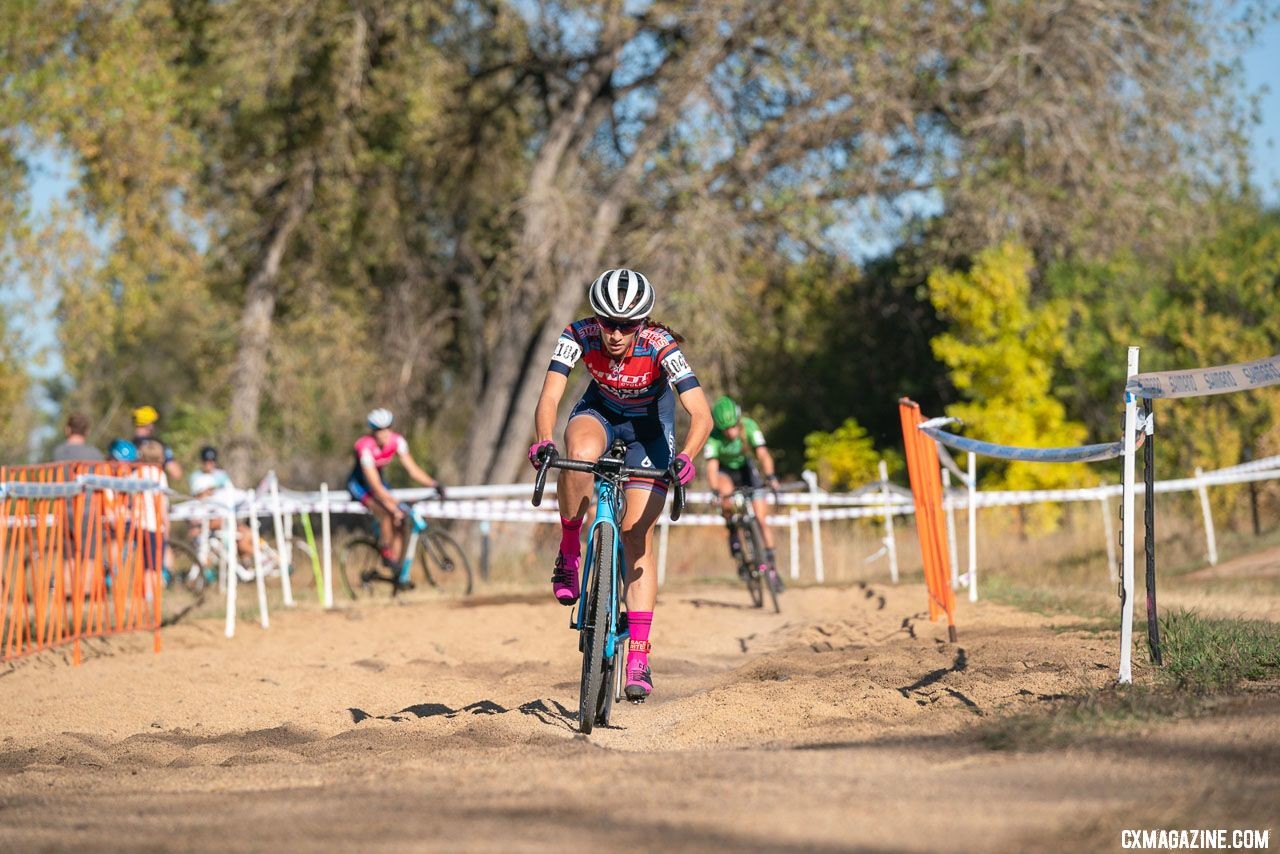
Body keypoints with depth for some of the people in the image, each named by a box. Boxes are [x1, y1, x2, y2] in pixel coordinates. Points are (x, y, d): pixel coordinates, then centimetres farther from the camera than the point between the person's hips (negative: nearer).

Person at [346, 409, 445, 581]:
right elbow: (376, 487, -36)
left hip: (378, 481, 6)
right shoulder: (365, 448, -34)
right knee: (387, 514, -30)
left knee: (399, 522, -10)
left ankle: (397, 571, -3)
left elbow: (413, 470, -14)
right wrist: (395, 508, -41)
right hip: (358, 485, -6)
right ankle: (386, 552, -10)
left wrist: (434, 484, -28)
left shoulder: (396, 441, -17)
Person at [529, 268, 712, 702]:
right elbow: (549, 397, -35)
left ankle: (639, 657, -7)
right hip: (601, 410, 1)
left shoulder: (660, 346, -34)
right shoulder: (579, 335, -29)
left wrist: (685, 457, -56)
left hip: (650, 422, -1)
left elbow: (702, 414, -38)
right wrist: (544, 442, -55)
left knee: (636, 534, -11)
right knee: (580, 454, -36)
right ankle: (569, 550, -12)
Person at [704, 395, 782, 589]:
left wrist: (770, 476, -55)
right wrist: (716, 491, -53)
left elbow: (762, 454, -38)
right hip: (725, 471, -1)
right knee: (726, 492, -37)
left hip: (745, 468, 1)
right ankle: (733, 534, -15)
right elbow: (711, 466, -37)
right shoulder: (713, 436, -30)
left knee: (761, 519, -8)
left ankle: (772, 566, 1)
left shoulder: (749, 427, -29)